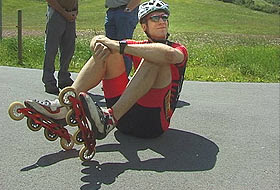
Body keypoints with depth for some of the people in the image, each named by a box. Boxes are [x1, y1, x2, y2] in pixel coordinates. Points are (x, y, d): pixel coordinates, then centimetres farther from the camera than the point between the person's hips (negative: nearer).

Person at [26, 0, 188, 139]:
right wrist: (98, 44, -19)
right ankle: (63, 106, -18)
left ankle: (110, 118, -38)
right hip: (125, 112, 4)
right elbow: (98, 40, 7)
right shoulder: (141, 47, 20)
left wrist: (120, 46, -22)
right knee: (106, 50, -4)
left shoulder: (179, 50, 6)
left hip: (152, 121, -4)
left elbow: (169, 54, -23)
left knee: (154, 57, -24)